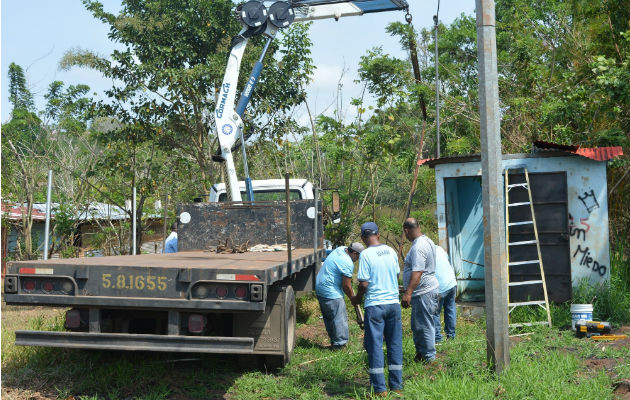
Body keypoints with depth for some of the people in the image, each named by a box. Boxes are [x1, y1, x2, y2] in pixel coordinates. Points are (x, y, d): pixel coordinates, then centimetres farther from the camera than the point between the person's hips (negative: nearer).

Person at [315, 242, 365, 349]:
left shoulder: (341, 249, 7)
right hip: (331, 293, -10)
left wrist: (349, 278, 23)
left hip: (320, 288, 10)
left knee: (328, 317, 16)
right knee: (340, 318, -4)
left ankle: (334, 341, 25)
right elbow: (346, 286, -16)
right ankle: (339, 344, -2)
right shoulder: (348, 263, -21)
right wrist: (353, 298, 0)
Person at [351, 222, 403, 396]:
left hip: (375, 305, -5)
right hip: (394, 302, 5)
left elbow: (364, 283, -13)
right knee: (395, 344, 12)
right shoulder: (391, 251, 5)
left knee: (375, 345, 3)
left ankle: (380, 388, 5)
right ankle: (396, 385, 18)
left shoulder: (366, 254, -11)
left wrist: (357, 298, 4)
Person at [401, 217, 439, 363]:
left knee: (424, 325, -2)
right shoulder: (427, 241, 14)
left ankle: (429, 357, 7)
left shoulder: (418, 247, -21)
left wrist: (408, 292, -29)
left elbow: (417, 272, -28)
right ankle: (420, 353, 29)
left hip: (424, 292, -11)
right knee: (417, 325, 19)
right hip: (426, 290, 11)